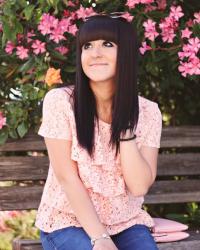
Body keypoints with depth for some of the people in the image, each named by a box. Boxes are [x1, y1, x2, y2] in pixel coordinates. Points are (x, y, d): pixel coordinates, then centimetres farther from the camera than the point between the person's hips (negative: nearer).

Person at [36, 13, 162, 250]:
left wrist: (124, 124, -14)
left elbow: (139, 186, -9)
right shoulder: (60, 102, -9)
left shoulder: (147, 112, -1)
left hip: (126, 224, 3)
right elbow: (66, 177, -12)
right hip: (69, 221, -3)